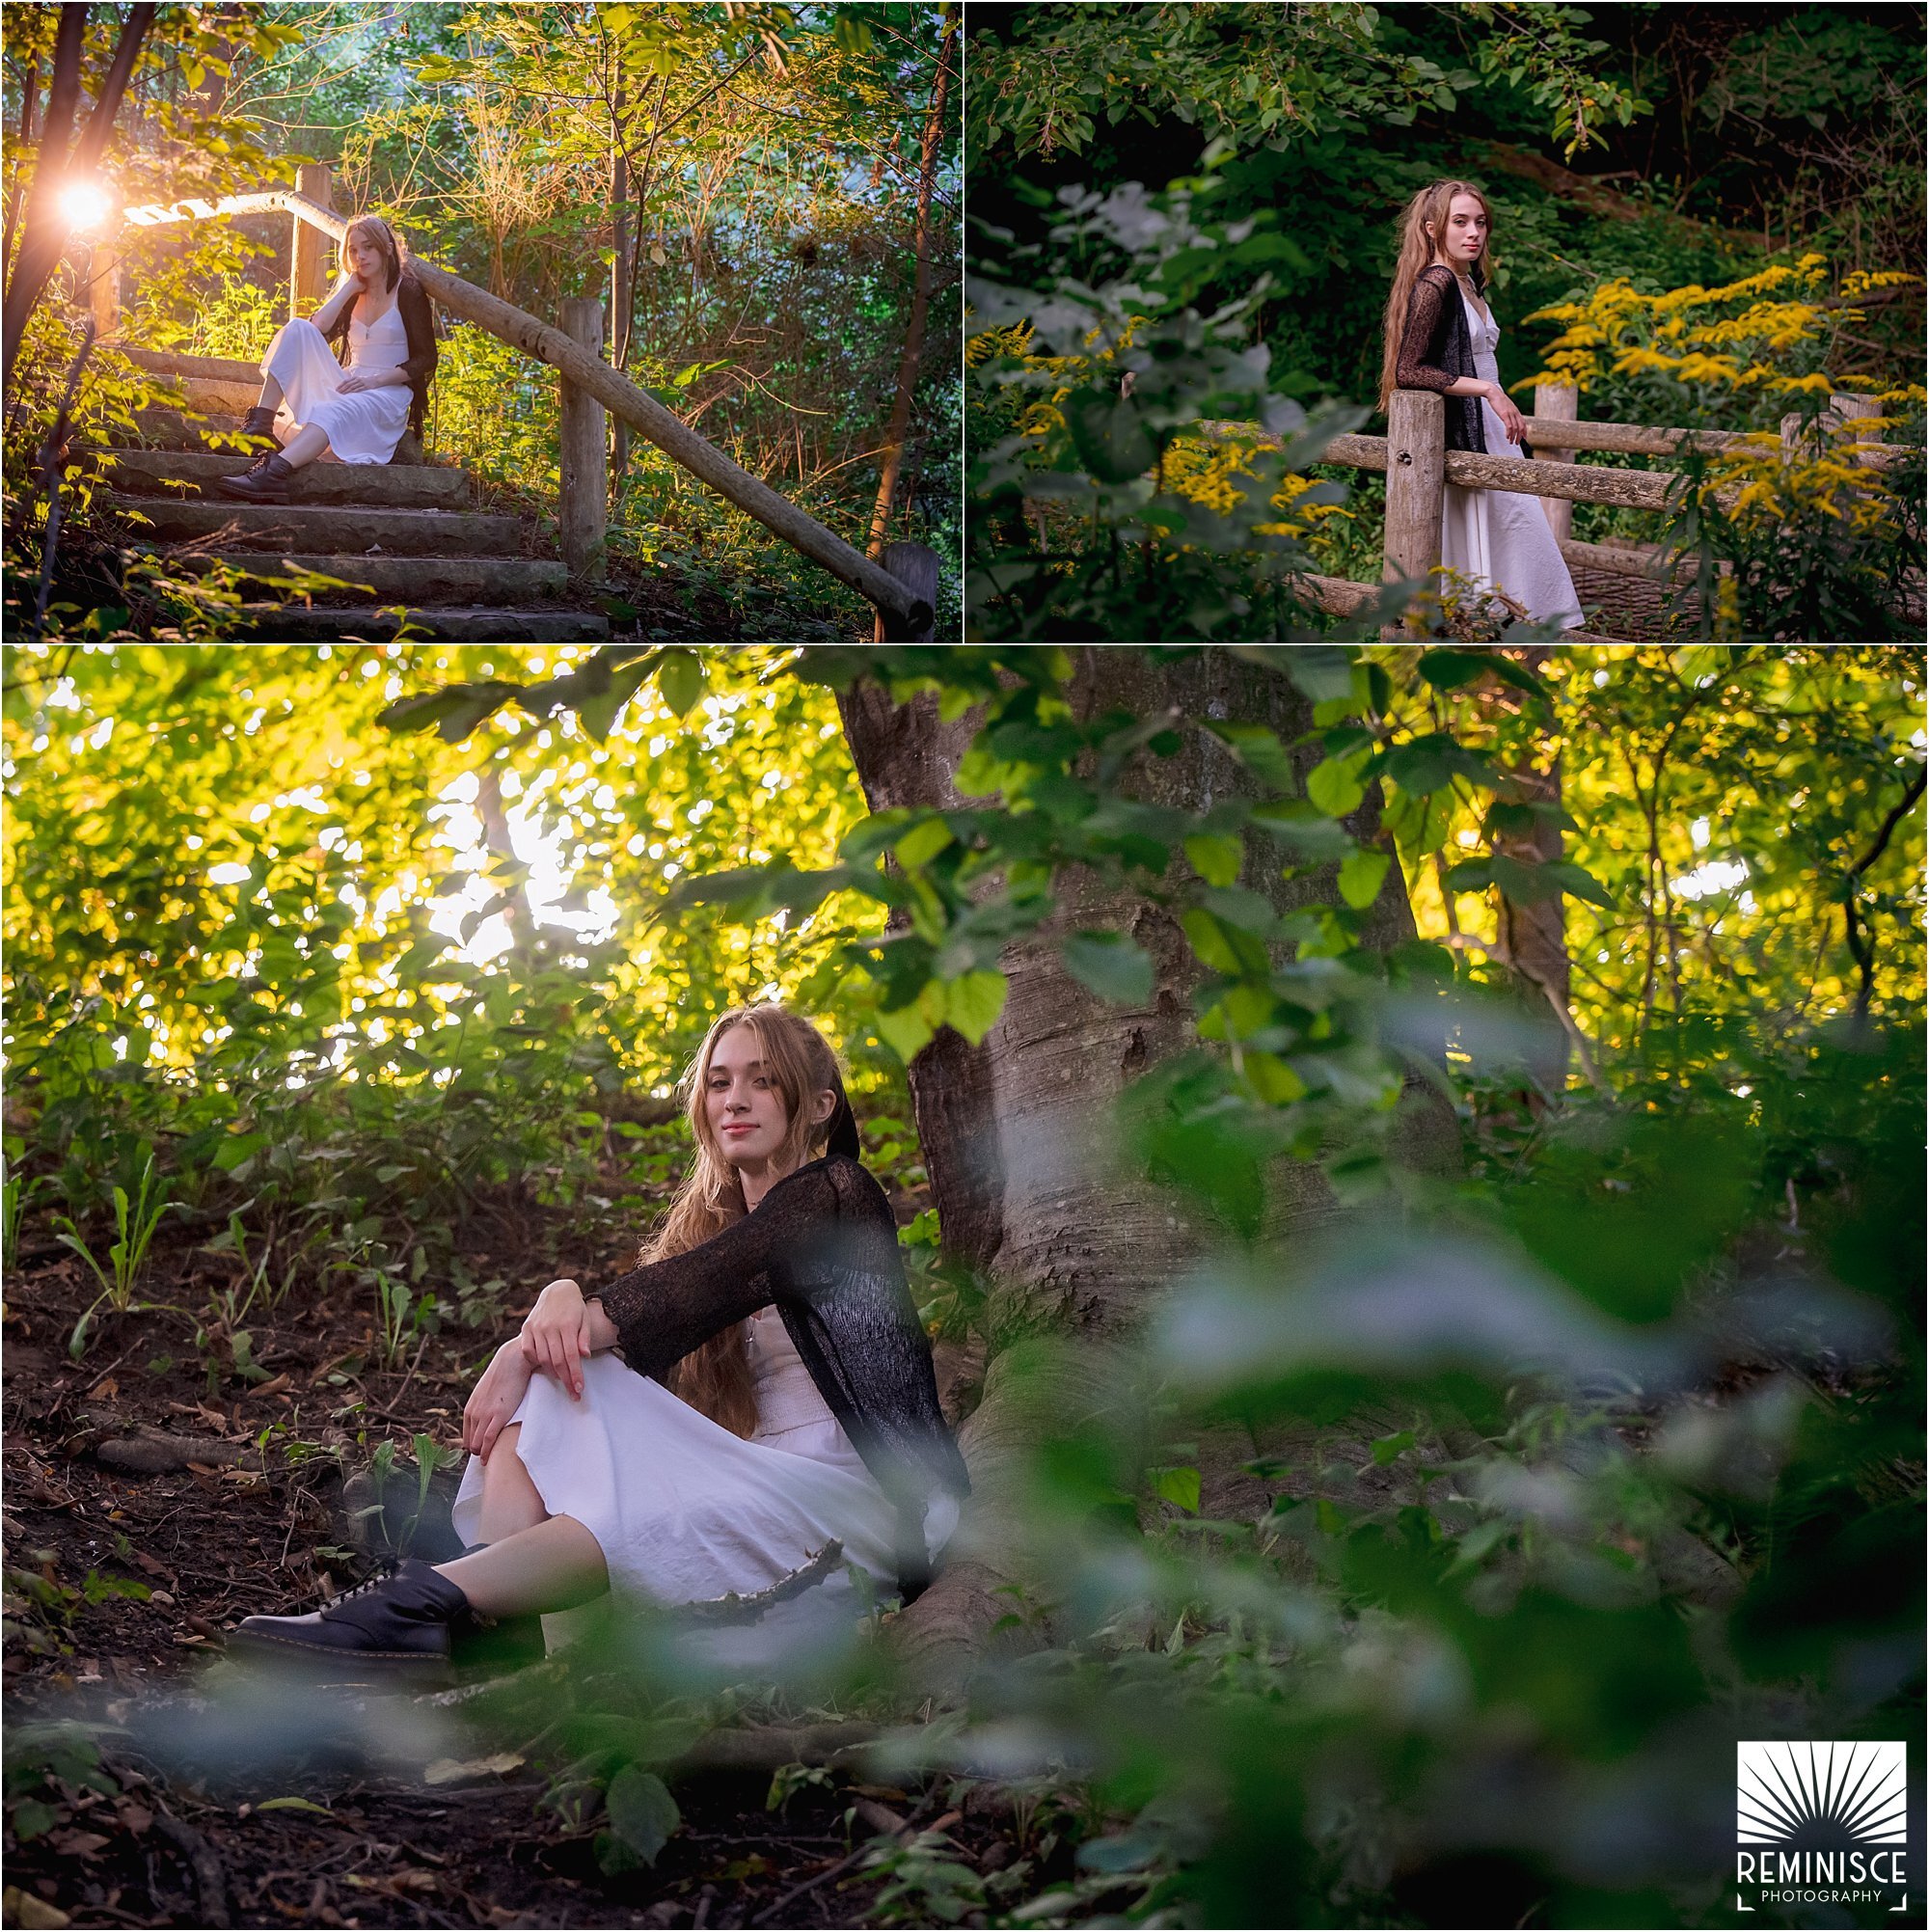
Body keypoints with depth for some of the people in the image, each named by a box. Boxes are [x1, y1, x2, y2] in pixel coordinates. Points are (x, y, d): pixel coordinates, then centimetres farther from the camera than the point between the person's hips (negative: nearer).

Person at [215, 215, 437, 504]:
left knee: (333, 412, -39)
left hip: (388, 392, -6)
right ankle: (260, 423, -30)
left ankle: (274, 472, -65)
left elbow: (425, 359, -5)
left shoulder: (408, 292, 2)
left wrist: (375, 380, -16)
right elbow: (318, 329, 0)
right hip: (347, 385, 6)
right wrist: (349, 287, 2)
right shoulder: (353, 295, 18)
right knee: (297, 329, -16)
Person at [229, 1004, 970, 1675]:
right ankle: (493, 1619, -39)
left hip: (865, 1496, -7)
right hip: (753, 1473, 7)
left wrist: (553, 1335, -26)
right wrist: (562, 1298, -25)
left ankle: (431, 1601, -51)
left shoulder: (838, 1197, -4)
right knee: (555, 1376, -14)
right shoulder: (711, 1215, 19)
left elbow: (706, 1283, -20)